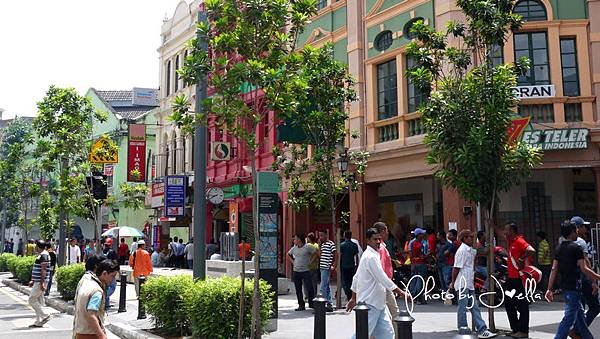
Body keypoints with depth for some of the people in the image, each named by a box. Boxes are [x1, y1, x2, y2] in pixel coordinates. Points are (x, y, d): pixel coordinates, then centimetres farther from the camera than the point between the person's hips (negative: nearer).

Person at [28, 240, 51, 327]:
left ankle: (45, 316, -4)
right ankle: (38, 322, 13)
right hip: (38, 282, 10)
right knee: (38, 301, 10)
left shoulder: (43, 255, -16)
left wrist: (41, 283, -25)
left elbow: (43, 270, -22)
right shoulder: (40, 255, 16)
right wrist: (33, 281, 25)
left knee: (32, 300, -7)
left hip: (40, 282, -10)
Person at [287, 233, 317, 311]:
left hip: (305, 271, -5)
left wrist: (311, 261, -6)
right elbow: (288, 254, 24)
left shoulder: (308, 248, -8)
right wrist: (292, 261, 11)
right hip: (296, 271, 5)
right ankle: (301, 305, 14)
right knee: (298, 289, 6)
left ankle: (311, 303, 9)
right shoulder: (294, 248, 8)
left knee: (310, 288, -7)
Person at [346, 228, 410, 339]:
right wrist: (400, 292, -15)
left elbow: (356, 278, 19)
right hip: (370, 304, -10)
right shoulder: (371, 256, -16)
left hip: (378, 303, 10)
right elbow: (382, 278, -20)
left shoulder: (369, 255, 15)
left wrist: (353, 298, 22)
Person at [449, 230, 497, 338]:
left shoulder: (471, 250, 15)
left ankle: (482, 330, 10)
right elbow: (456, 268, -15)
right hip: (462, 284, -9)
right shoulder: (462, 251, -14)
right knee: (463, 307, -1)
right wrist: (453, 282, -14)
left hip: (469, 284, 9)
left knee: (474, 308, 8)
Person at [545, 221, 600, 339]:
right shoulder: (576, 248, -12)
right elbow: (584, 269, -15)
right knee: (570, 317, -6)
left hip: (564, 285, 8)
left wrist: (549, 289, 7)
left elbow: (554, 269, 7)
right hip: (574, 286, -8)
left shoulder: (559, 248, 9)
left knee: (580, 314, 20)